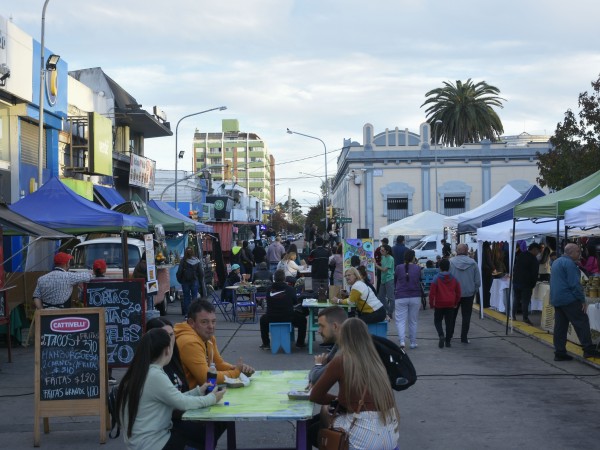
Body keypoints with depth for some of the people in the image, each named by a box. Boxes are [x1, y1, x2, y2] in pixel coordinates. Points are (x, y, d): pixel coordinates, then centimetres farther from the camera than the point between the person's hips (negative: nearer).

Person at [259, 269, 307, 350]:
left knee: (263, 319, 35)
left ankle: (266, 344, 32)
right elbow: (295, 302, 7)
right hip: (288, 318, -1)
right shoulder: (290, 289, -7)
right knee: (302, 319, 26)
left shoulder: (269, 290, -3)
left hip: (271, 319, 2)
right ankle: (300, 343, 29)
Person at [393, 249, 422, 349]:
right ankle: (413, 343, 17)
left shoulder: (399, 268, -6)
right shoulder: (417, 268, -3)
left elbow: (395, 278, 9)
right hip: (415, 297, 1)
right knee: (413, 321, 12)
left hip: (401, 297, -1)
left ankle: (402, 341, -18)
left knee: (400, 320, 0)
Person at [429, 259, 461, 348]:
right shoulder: (454, 279, 3)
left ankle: (441, 335, -14)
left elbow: (432, 292, -11)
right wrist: (456, 303, 19)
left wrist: (431, 304, -1)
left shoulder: (436, 278, -9)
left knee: (437, 321, 10)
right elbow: (458, 292, 8)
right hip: (450, 304, 3)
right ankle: (448, 341, 10)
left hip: (439, 304, -3)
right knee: (449, 322, 10)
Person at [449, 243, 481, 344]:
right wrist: (474, 290, 11)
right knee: (466, 316, 7)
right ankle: (464, 337, 6)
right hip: (468, 293, 0)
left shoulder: (451, 262, -11)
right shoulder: (473, 263, -7)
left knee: (452, 315, 16)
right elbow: (478, 280, -3)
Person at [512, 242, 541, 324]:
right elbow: (534, 274, -11)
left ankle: (513, 316, 17)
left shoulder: (520, 255, 10)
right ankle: (525, 318, -4)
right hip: (526, 284, -6)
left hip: (516, 281, 6)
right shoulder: (533, 259, -11)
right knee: (525, 301, -3)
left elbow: (514, 268, 15)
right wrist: (533, 285, -1)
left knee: (516, 299, 15)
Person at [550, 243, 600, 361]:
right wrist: (582, 300, -13)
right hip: (569, 300, -9)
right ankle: (588, 349, -6)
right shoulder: (569, 263, -14)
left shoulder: (556, 262, 18)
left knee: (560, 327, 8)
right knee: (582, 323, -4)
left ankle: (559, 353, 8)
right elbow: (574, 284, -18)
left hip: (556, 300, 9)